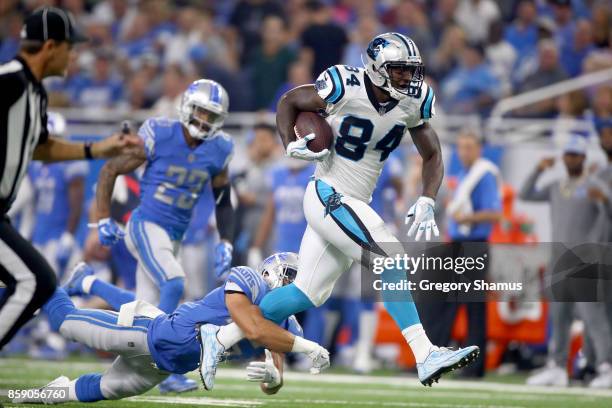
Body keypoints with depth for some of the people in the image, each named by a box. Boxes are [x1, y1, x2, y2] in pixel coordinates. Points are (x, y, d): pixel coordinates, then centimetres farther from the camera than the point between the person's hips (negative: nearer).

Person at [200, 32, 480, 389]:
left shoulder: (413, 103, -1)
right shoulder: (345, 89, -17)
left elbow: (432, 156, 9)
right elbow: (289, 102, 0)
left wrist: (426, 204, -5)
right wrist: (291, 144, -15)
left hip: (355, 204, 8)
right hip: (329, 196, -8)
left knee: (308, 294, 12)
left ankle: (220, 337, 24)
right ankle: (425, 357, -22)